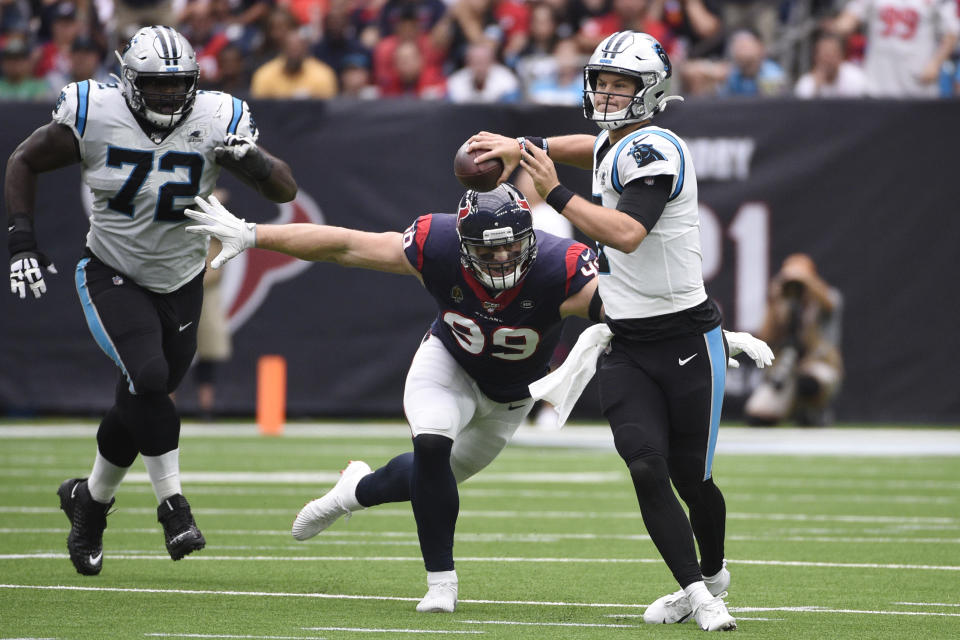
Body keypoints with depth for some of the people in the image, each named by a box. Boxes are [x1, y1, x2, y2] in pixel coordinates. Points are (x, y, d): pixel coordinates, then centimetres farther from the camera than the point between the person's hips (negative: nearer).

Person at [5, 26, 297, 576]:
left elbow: (286, 190, -12)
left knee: (141, 405, 9)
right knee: (149, 377, -25)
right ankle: (173, 505, -15)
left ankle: (90, 499, 34)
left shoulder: (214, 121, -14)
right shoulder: (95, 117, -16)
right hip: (113, 276, -3)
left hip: (180, 283, 3)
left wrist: (252, 160, -33)